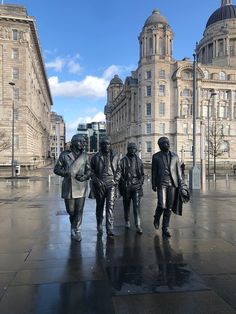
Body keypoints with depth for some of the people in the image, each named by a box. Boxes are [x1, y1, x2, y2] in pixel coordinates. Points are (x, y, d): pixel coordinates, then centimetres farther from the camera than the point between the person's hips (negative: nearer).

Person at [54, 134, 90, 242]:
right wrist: (67, 173, -13)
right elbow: (57, 169, 3)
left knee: (79, 210, 0)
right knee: (70, 209, 8)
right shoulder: (64, 154, 2)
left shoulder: (85, 156, 8)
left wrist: (85, 176, -10)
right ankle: (74, 224, 36)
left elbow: (88, 170, 11)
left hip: (80, 186, 1)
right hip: (68, 186, -1)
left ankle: (76, 230, 15)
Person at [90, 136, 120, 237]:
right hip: (99, 185, 1)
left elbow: (118, 170, 12)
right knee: (99, 206, 11)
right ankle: (99, 228, 25)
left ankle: (110, 229, -7)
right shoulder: (95, 157, 5)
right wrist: (96, 181, -6)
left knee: (110, 205, -10)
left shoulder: (115, 156, 8)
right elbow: (92, 171, 7)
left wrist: (115, 180, -1)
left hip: (111, 184, 0)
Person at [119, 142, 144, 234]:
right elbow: (120, 174, 0)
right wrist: (124, 183, -8)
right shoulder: (123, 161, 0)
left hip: (136, 186, 1)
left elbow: (142, 174, 15)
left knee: (137, 205, -7)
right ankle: (127, 221, 33)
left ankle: (138, 226, -6)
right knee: (126, 205, 13)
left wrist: (140, 182, 0)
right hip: (126, 186, -1)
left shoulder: (139, 161, 9)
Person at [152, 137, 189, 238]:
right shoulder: (156, 156, 5)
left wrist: (181, 185, 5)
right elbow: (154, 172, 6)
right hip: (161, 183, -2)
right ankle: (157, 218, 20)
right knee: (161, 205, -12)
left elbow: (178, 171, 11)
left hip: (173, 184, 2)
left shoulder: (175, 156, 11)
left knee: (169, 207, 2)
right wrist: (153, 185, 3)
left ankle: (165, 229, 13)